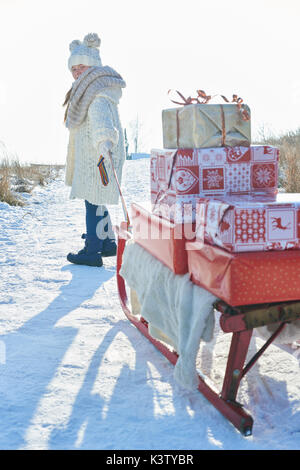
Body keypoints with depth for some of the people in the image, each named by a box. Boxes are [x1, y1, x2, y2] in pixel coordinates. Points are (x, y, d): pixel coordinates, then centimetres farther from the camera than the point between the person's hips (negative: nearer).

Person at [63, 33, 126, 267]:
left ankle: (92, 252, -3)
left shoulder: (98, 91, -17)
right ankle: (108, 244, 27)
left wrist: (103, 141, -48)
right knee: (95, 199, 16)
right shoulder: (88, 90, 17)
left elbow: (100, 116, -35)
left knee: (93, 199, -8)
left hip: (99, 153, -10)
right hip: (90, 154, 10)